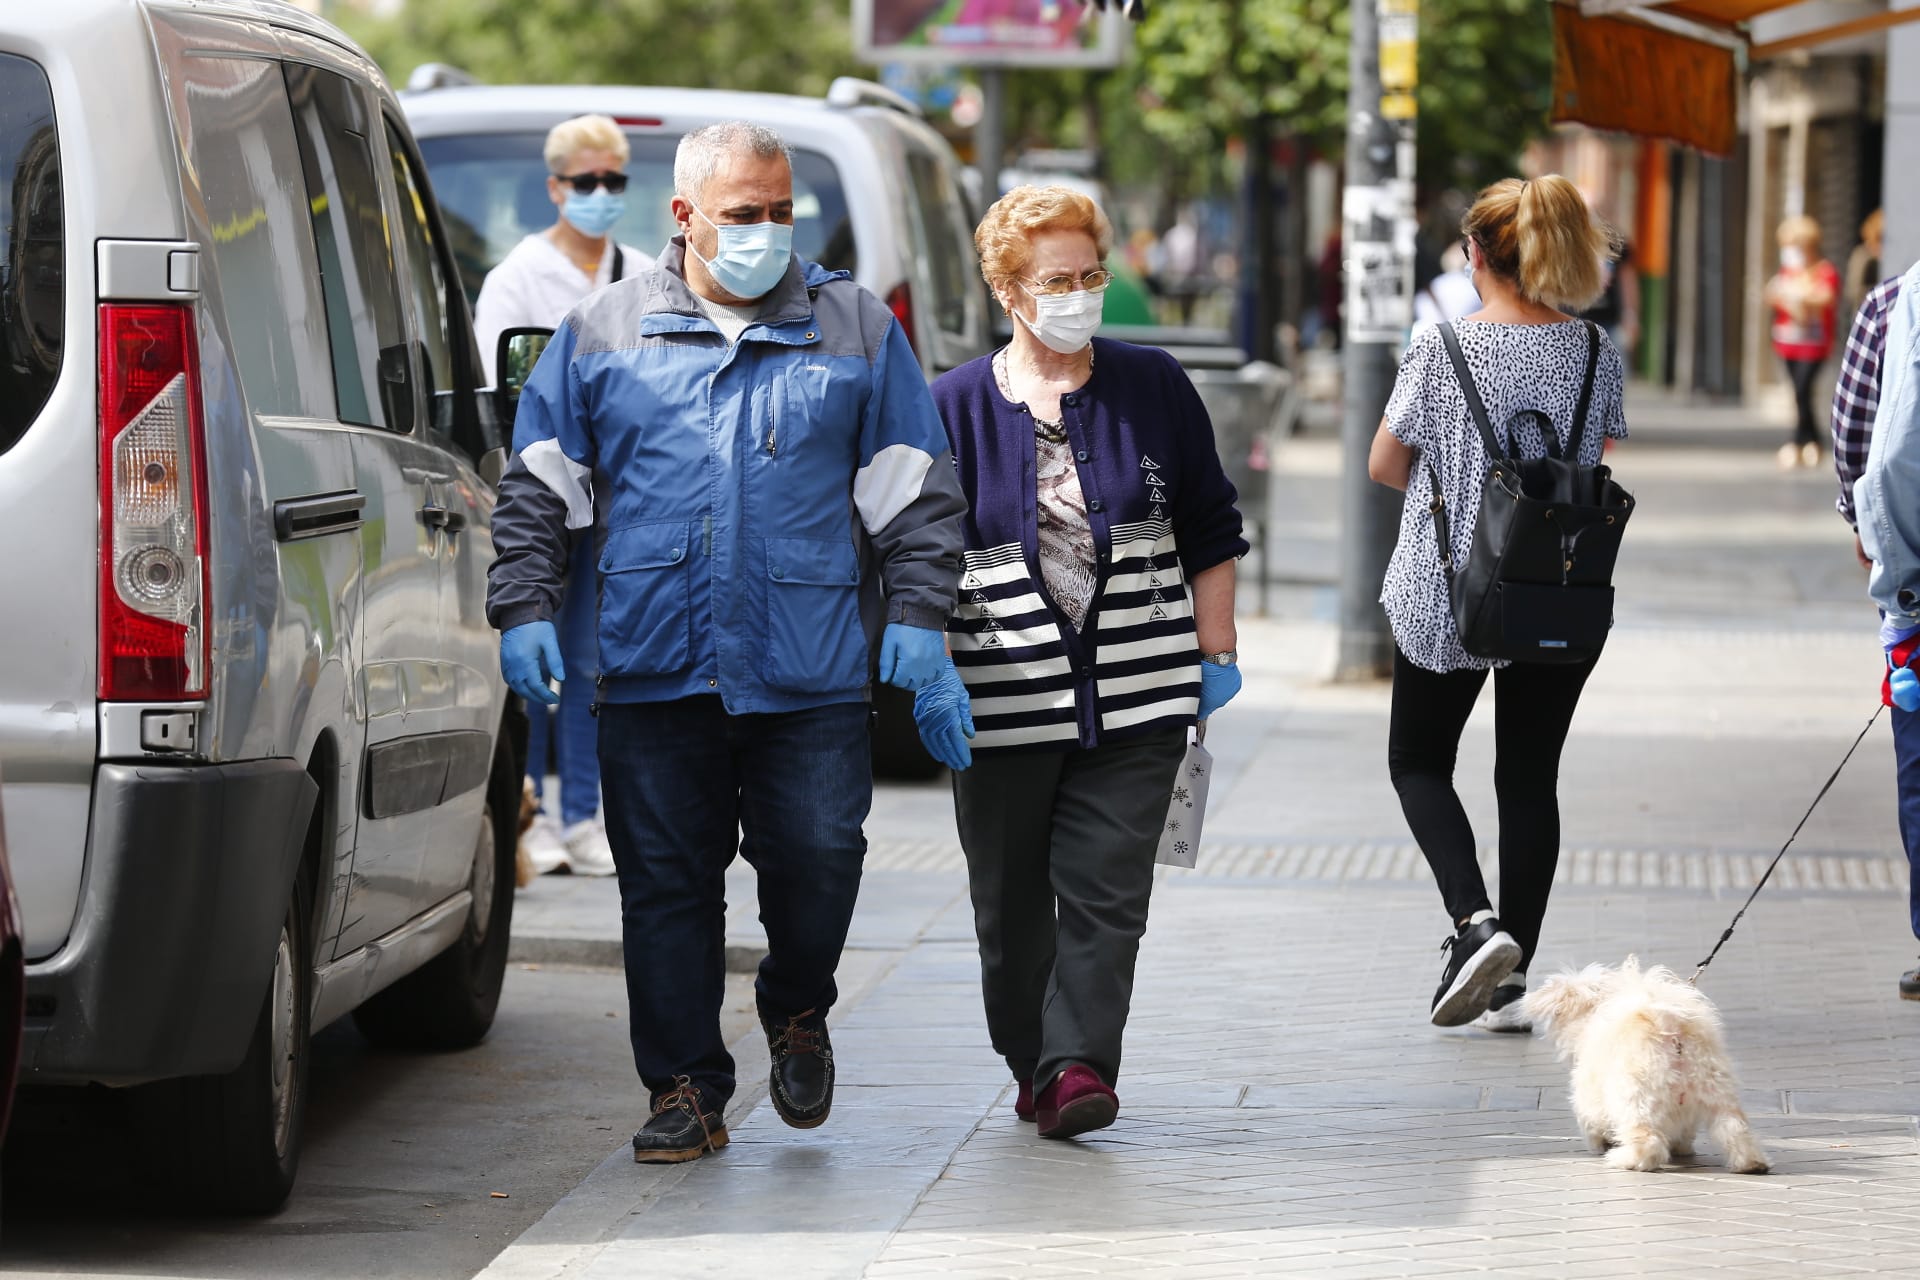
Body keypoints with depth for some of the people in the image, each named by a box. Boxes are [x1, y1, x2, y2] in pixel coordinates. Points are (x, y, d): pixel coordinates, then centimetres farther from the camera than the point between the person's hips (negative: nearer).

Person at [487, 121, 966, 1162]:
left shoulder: (856, 330, 10)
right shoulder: (603, 334, 10)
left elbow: (916, 490, 10)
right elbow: (537, 488, 11)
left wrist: (917, 614, 0)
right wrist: (524, 607, 1)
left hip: (810, 674, 0)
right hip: (652, 673, 1)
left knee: (819, 860, -6)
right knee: (666, 884, 2)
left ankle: (797, 1010, 24)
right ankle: (685, 1090, 11)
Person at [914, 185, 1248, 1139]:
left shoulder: (1154, 389, 7)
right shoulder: (956, 406, 3)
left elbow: (1211, 531, 13)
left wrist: (1216, 654, 9)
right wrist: (932, 672, -6)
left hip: (1136, 697, 0)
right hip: (1004, 701, 0)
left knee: (1105, 888, -9)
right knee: (1012, 901, 6)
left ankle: (1076, 1067, -11)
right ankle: (1031, 1067, 21)